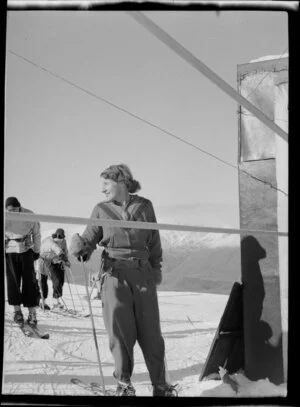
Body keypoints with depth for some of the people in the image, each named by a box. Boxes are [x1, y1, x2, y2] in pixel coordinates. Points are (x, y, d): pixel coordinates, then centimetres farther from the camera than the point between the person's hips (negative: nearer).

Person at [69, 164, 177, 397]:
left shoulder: (144, 206, 4)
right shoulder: (102, 209, 3)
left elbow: (153, 240, 13)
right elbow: (90, 239, -2)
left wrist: (157, 268, 15)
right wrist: (80, 247, -23)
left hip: (143, 274, 1)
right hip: (115, 274, 0)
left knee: (150, 332, 4)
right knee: (120, 332, 1)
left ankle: (160, 384, 19)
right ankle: (124, 384, 18)